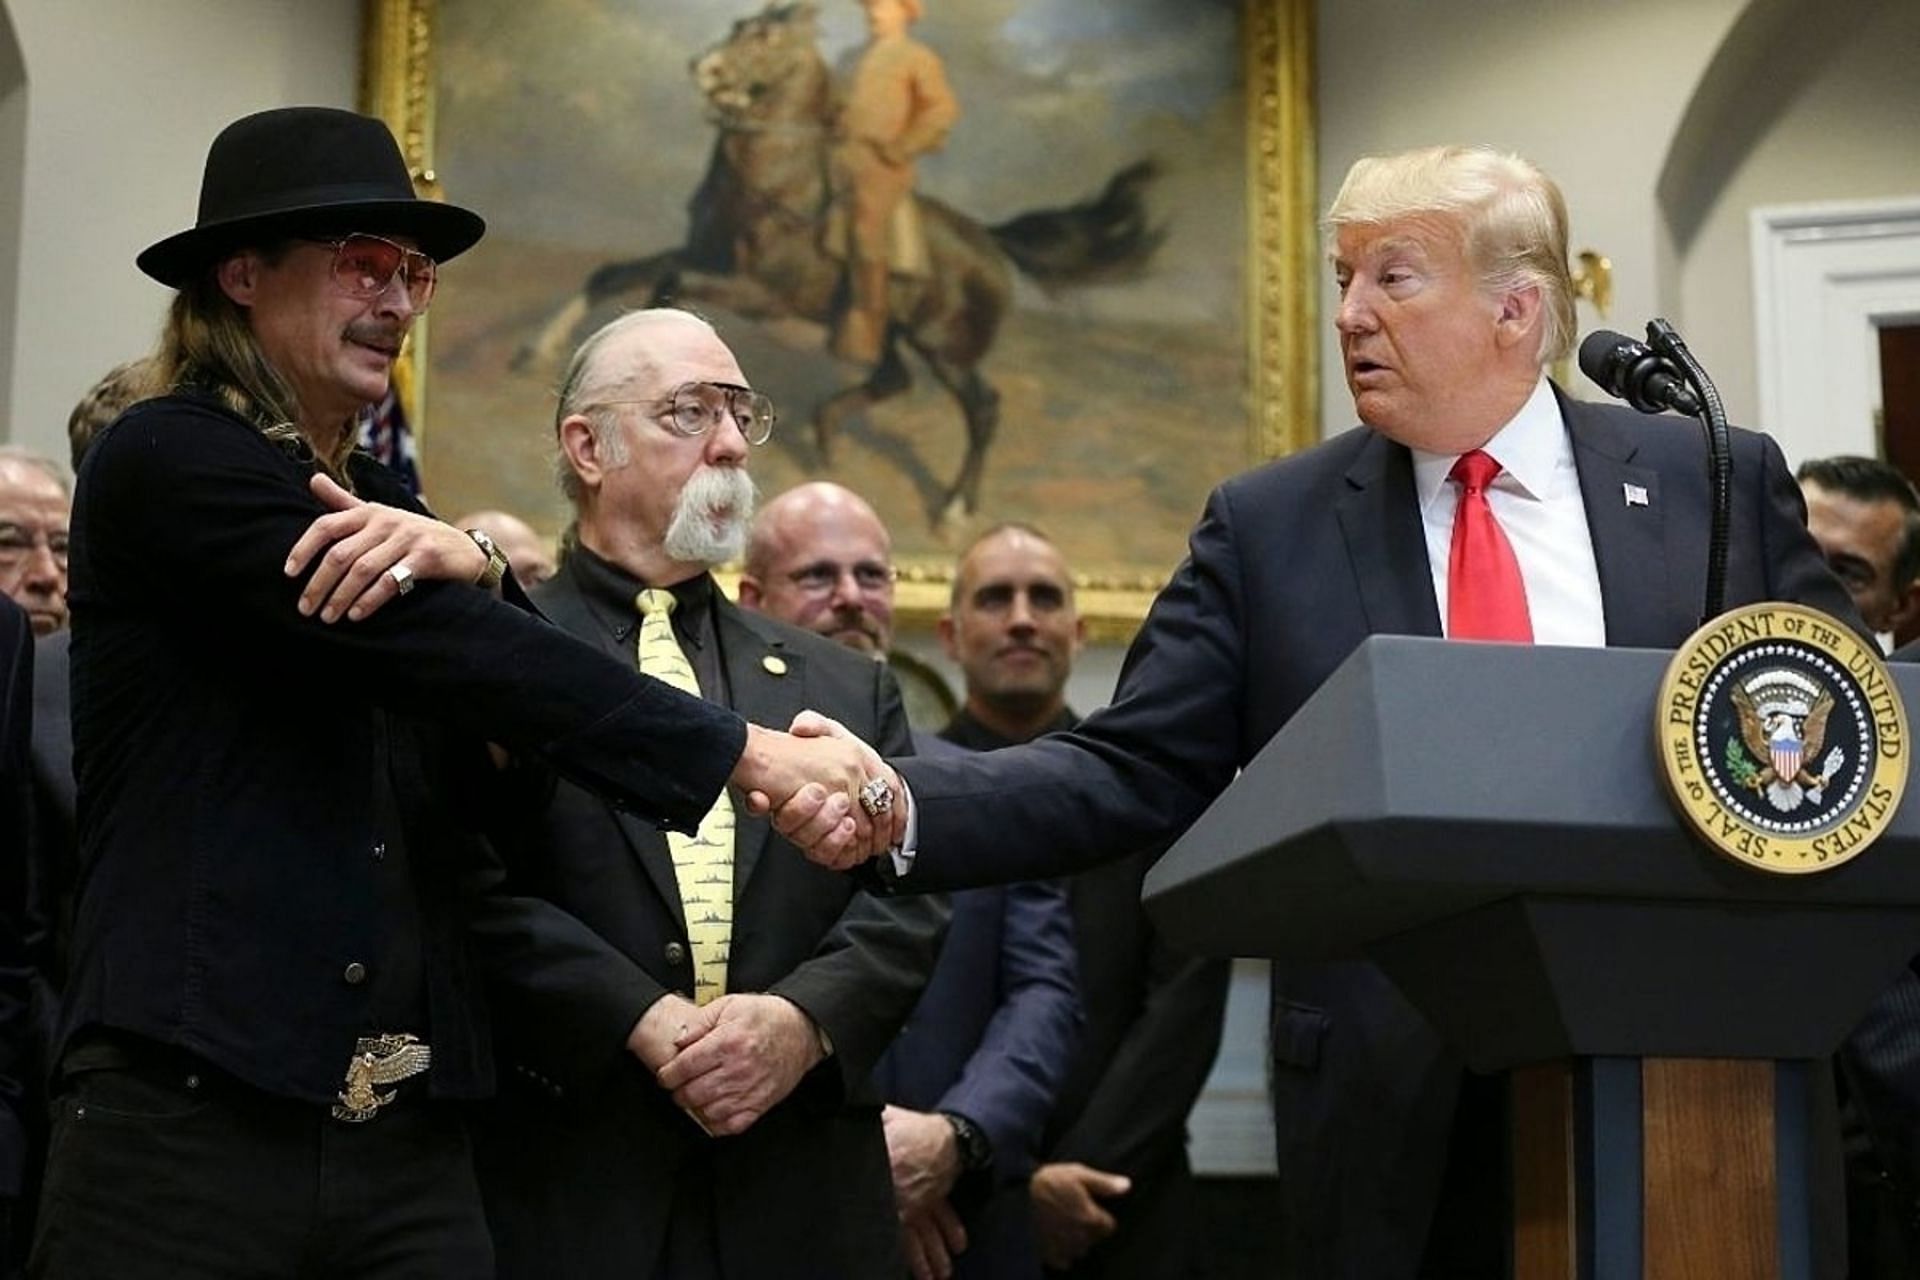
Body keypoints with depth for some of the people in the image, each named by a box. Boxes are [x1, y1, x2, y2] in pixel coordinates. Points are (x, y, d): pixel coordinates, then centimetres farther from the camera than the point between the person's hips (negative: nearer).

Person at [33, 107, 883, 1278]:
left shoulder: (376, 506, 18)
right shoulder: (166, 463, -5)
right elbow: (451, 653, -16)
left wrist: (469, 571, -15)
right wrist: (743, 755, -17)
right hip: (189, 1122, -6)